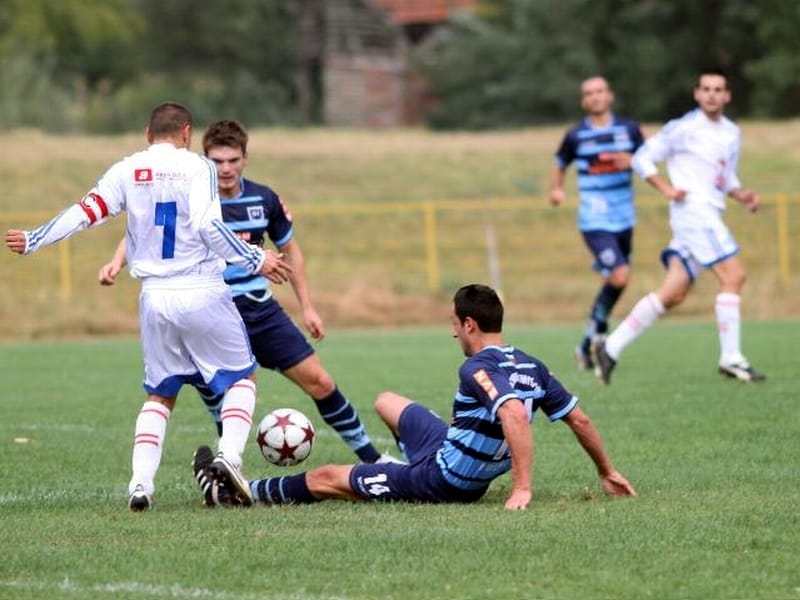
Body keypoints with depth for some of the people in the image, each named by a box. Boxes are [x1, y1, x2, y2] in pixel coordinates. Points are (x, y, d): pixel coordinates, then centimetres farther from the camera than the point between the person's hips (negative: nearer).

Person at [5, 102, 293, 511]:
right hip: (202, 292, -3)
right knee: (241, 377, 13)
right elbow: (208, 225, -17)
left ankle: (141, 481, 1)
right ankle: (229, 454, -10)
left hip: (155, 297, 4)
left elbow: (84, 213, 1)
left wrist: (32, 241, 13)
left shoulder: (126, 171, 5)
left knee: (159, 394, 17)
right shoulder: (197, 167, -5)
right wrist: (256, 261, -11)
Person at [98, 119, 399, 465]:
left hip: (261, 309, 4)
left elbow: (289, 250, 14)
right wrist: (117, 262, -38)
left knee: (318, 381, 3)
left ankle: (370, 456, 16)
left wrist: (307, 308, 13)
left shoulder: (264, 200, 1)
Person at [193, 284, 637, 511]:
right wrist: (607, 472, 13)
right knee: (387, 402, 27)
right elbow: (579, 420, 1)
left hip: (441, 481, -8)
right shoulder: (531, 367, -3)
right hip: (478, 477, 8)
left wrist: (522, 488, -46)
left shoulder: (478, 369, -28)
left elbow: (514, 414, -45)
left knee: (325, 478, 8)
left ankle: (233, 494, 25)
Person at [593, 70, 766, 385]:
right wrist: (667, 188, -14)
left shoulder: (731, 133, 16)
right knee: (733, 275, -15)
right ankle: (731, 359, -11)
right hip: (692, 208, -8)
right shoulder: (684, 128, -5)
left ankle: (611, 347, 8)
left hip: (709, 214, 8)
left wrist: (741, 193, 7)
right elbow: (642, 158, -2)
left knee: (673, 294, 4)